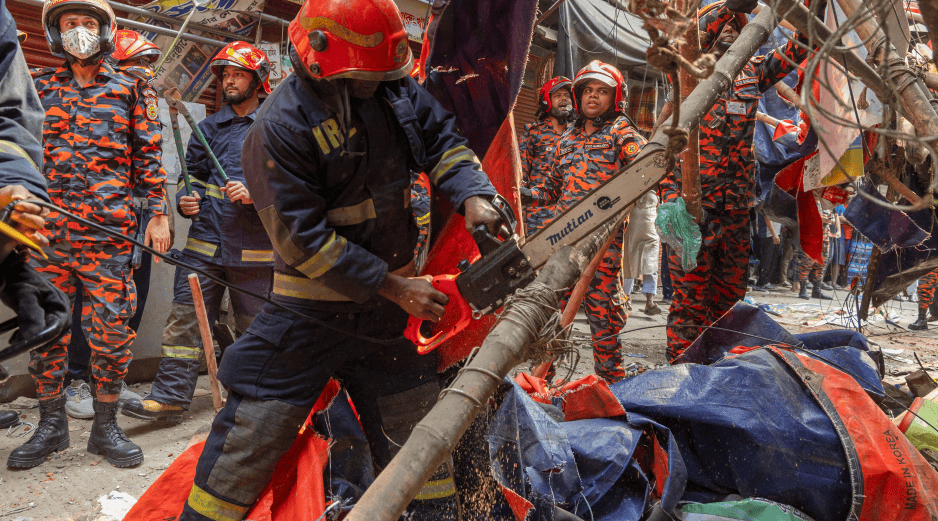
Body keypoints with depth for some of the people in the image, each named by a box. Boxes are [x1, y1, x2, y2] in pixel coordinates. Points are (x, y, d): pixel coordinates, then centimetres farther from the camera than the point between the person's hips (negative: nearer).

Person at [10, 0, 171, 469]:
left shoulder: (129, 88, 9)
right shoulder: (38, 86, 14)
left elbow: (148, 155, 8)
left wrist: (158, 213, 2)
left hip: (108, 232, -2)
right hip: (45, 228, 2)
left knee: (111, 330, -1)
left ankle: (105, 427, 14)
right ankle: (51, 425, 21)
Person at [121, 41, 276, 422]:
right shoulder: (208, 128, 16)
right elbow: (191, 173, 24)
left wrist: (255, 195, -17)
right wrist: (185, 199, 3)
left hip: (254, 248, -3)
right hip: (205, 240, 4)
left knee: (253, 326, 7)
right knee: (185, 318, -1)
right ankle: (170, 396, 5)